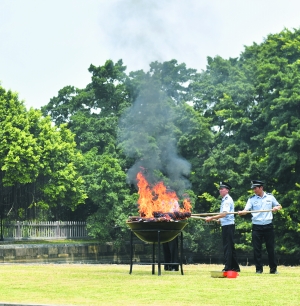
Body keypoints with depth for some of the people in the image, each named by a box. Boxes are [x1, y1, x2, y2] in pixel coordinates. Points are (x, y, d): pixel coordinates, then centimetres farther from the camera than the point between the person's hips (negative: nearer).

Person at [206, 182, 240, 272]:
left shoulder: (228, 200, -13)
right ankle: (235, 267, 17)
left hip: (228, 225, -10)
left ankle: (227, 267, -9)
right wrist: (218, 220, 11)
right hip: (226, 225, 10)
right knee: (230, 246, 12)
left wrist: (211, 218, -21)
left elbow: (224, 214, -23)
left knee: (227, 246, -9)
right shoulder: (224, 200, 17)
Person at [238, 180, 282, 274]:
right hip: (256, 226, 0)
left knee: (271, 248, 4)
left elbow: (279, 206, 15)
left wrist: (276, 208, -8)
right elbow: (246, 210, -9)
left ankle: (273, 269, 12)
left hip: (268, 226, 0)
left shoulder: (270, 197, 6)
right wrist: (241, 212, -31)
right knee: (257, 249, -1)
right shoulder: (252, 199, 3)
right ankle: (259, 269, 7)